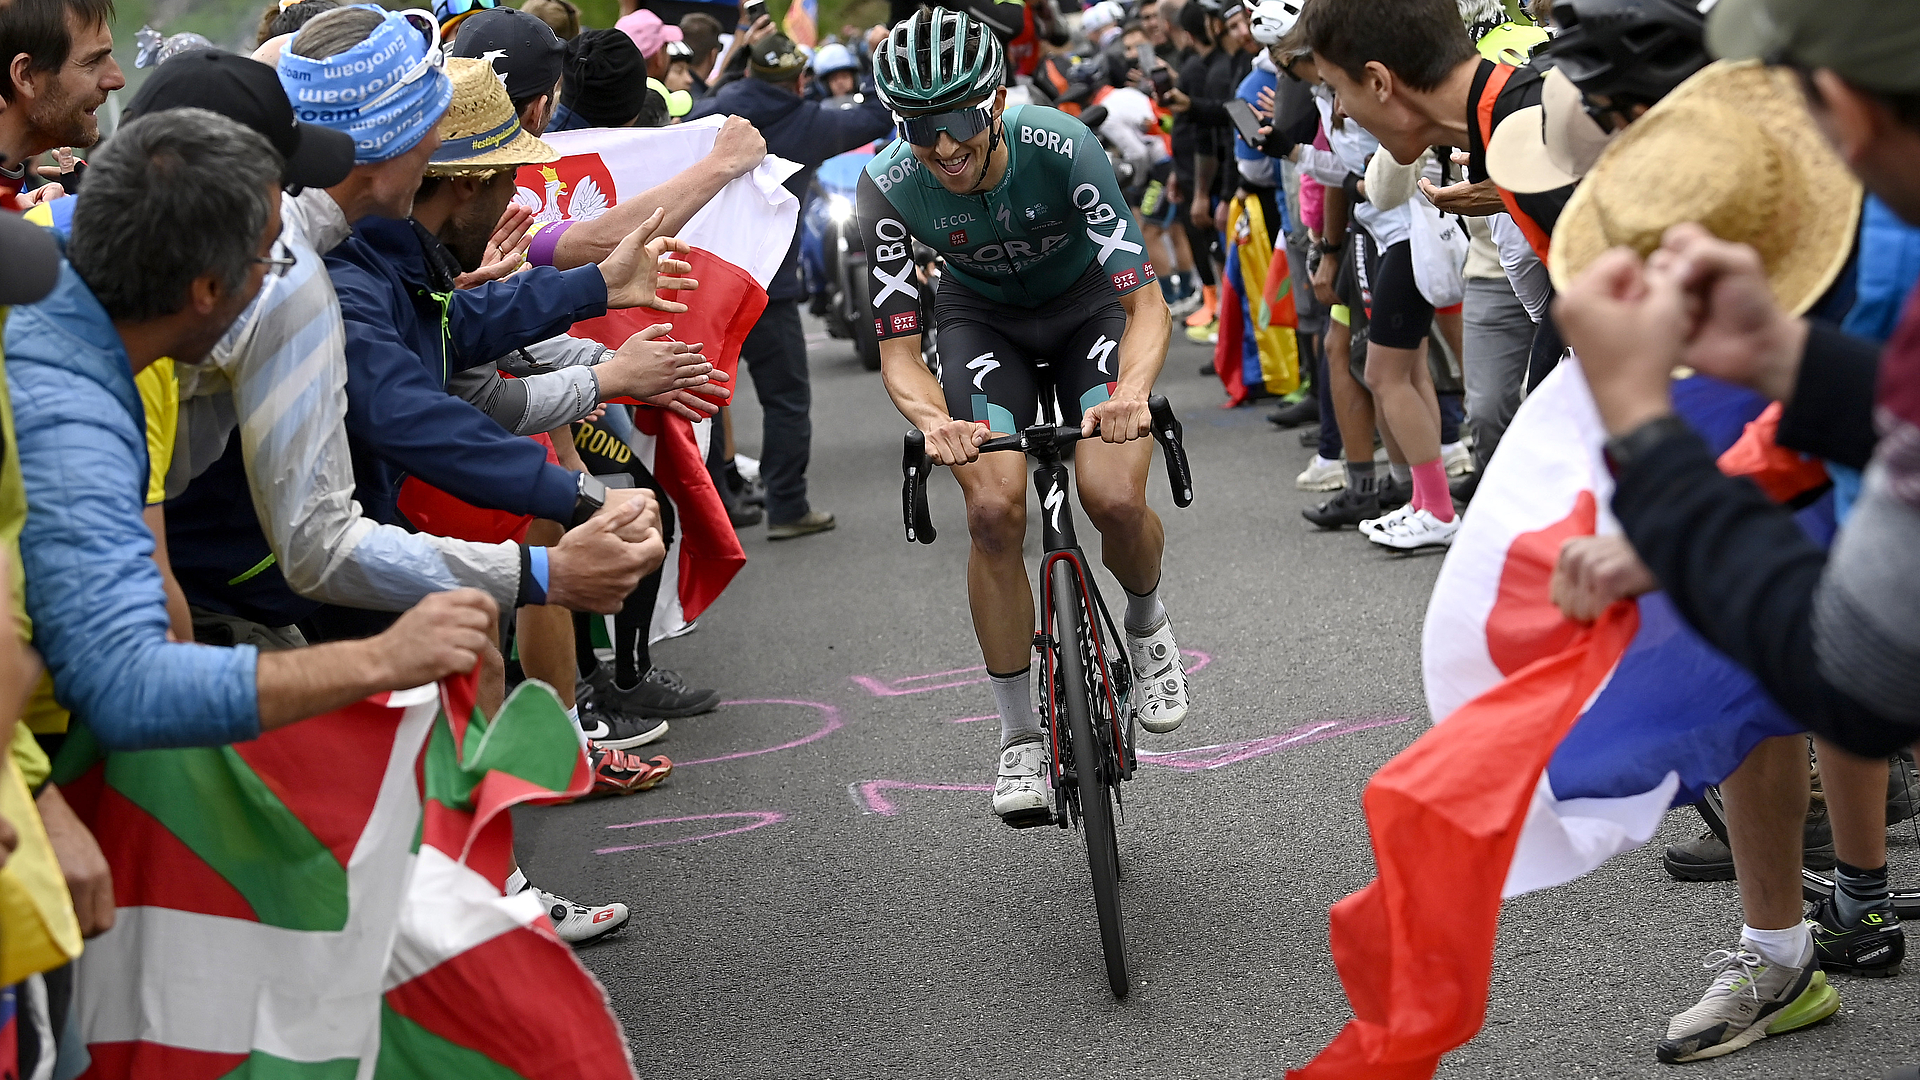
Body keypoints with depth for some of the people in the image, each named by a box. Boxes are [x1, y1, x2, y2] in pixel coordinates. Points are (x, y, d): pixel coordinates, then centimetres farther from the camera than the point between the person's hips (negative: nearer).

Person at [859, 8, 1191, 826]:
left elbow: (1146, 303, -32)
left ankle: (1147, 626, 13)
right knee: (993, 508, -21)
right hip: (983, 317, 1)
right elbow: (897, 350, -24)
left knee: (1114, 498, -23)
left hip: (1088, 306, -1)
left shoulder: (1062, 148, -32)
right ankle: (1020, 738, -4)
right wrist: (932, 419, -47)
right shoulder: (890, 187, -26)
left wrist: (1131, 390, -52)